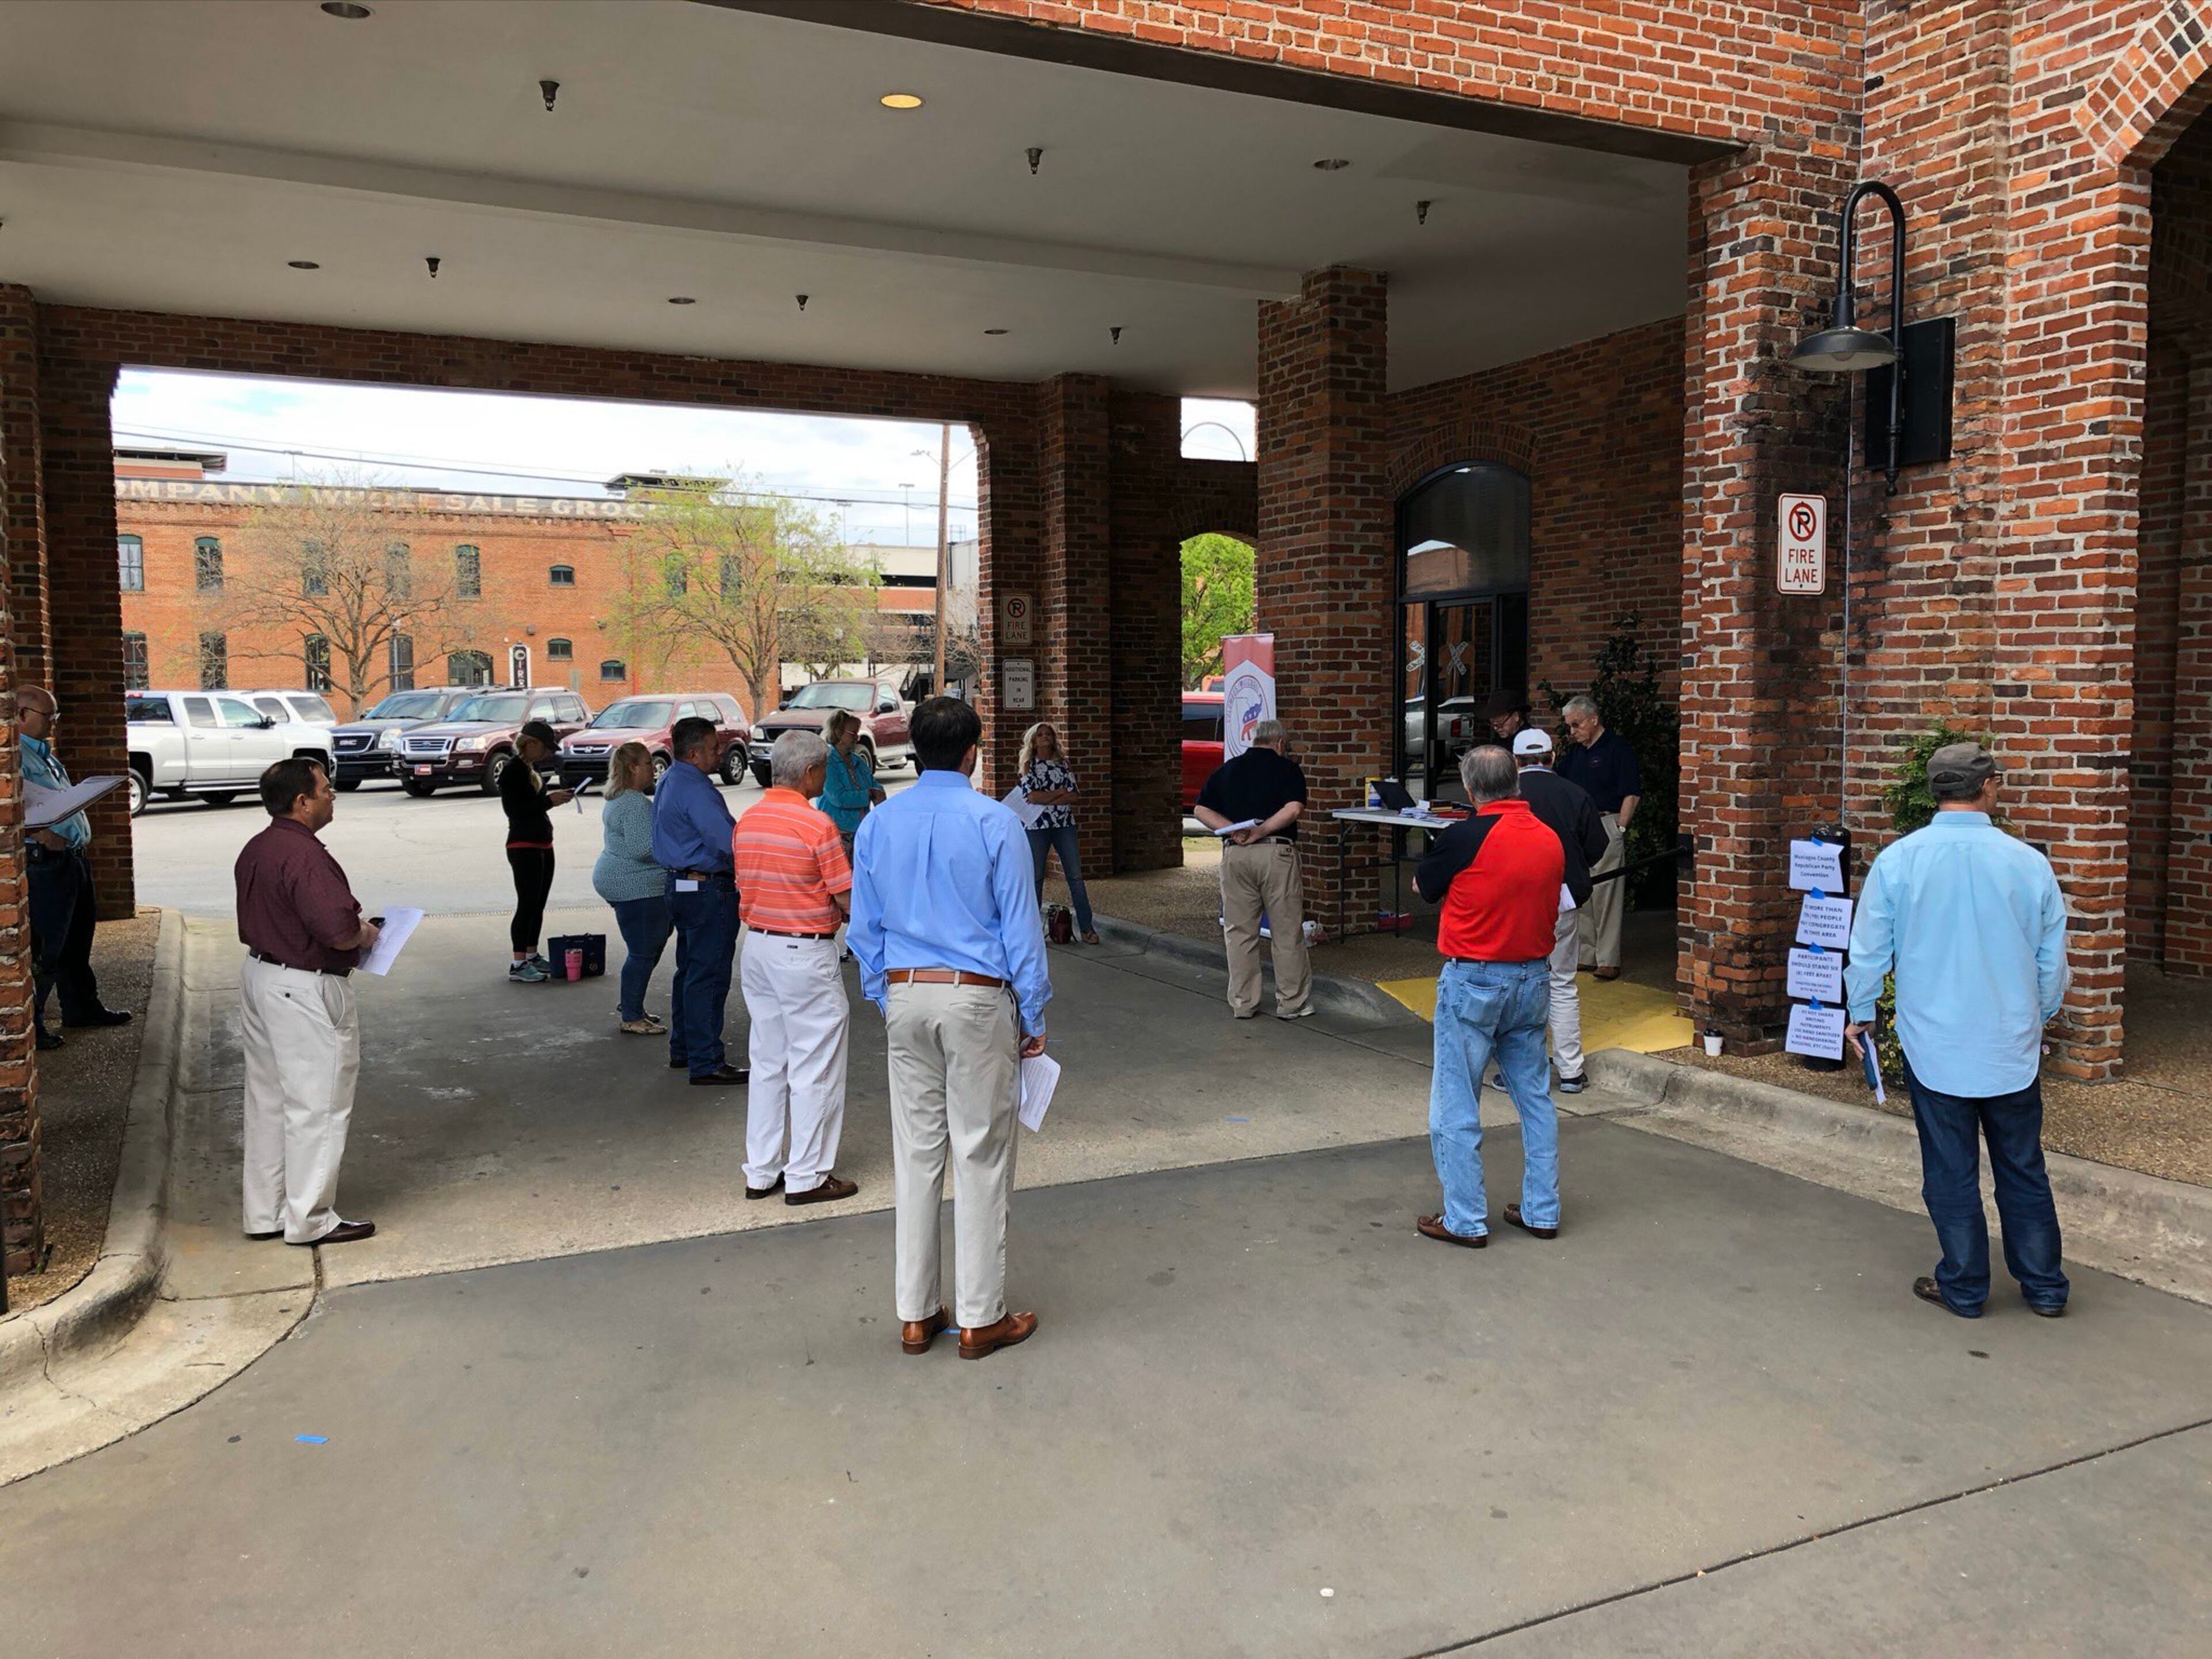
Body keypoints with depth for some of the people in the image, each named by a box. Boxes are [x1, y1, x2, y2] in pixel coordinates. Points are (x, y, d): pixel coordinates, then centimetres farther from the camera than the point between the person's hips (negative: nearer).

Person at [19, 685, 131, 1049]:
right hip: (46, 861, -10)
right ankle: (29, 1024, 5)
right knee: (45, 948, -4)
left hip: (74, 857, 10)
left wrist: (82, 832, 15)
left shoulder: (45, 754, 18)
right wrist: (40, 832, -32)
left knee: (77, 942, 21)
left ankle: (83, 1007, 34)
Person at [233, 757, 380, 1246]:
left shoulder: (255, 850, 9)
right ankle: (309, 1219, 9)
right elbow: (338, 929, -29)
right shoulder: (305, 856, -22)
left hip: (259, 974, 10)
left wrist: (351, 930, 12)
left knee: (267, 1099, 17)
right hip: (305, 990, -10)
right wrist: (365, 933, -7)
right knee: (317, 1105, 0)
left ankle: (265, 1213, 27)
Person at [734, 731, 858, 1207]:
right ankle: (807, 1176, 10)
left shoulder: (746, 821, 5)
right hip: (806, 953, -7)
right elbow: (847, 899, -14)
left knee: (767, 1063, 16)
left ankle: (761, 1171, 23)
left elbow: (744, 886, 13)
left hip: (757, 947, 7)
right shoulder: (817, 824, -17)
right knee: (813, 1067, 3)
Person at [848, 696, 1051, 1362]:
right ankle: (980, 1318, 12)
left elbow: (864, 927, 10)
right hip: (977, 998, -4)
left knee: (915, 1152, 11)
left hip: (904, 997, 5)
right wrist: (1034, 1018, 1)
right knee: (980, 1156, 4)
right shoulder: (995, 824, -10)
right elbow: (1020, 927, -7)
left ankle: (916, 1314, 20)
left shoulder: (878, 825, 4)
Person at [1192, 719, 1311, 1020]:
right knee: (1287, 933, 6)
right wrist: (1262, 831, -11)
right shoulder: (1287, 769, 3)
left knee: (1239, 932, 10)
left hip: (1236, 856, 3)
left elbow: (1202, 810, 9)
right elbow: (1293, 809, -13)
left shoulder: (1227, 769, 14)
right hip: (1277, 853, -3)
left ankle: (1242, 1004, 15)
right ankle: (1292, 1003, 12)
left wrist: (1232, 829, -3)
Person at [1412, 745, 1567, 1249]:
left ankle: (1465, 1220, 8)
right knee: (1535, 1098, 15)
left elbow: (1422, 885, -1)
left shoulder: (1466, 837, -17)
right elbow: (1549, 906, 12)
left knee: (1456, 1107, 4)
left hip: (1473, 982, -6)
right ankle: (1541, 1211, 22)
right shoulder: (1550, 840, 0)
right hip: (1534, 980, 6)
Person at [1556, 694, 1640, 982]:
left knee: (1605, 893, -6)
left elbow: (1632, 793, -9)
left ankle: (1608, 960, -2)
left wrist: (1619, 829, -13)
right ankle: (1585, 955, 17)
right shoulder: (1574, 752, 18)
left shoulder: (1618, 748, -5)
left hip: (1605, 826, -7)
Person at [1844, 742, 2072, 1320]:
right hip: (2013, 1049, 2)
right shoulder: (2028, 862, -7)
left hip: (1934, 1049, -1)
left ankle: (1964, 1288, 20)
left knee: (1951, 1174, 9)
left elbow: (1867, 950, -3)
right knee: (2023, 1169, 14)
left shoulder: (1897, 861, -10)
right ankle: (2044, 1287, 25)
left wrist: (1860, 1014, 13)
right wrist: (2040, 1016, 22)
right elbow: (2054, 960, 4)